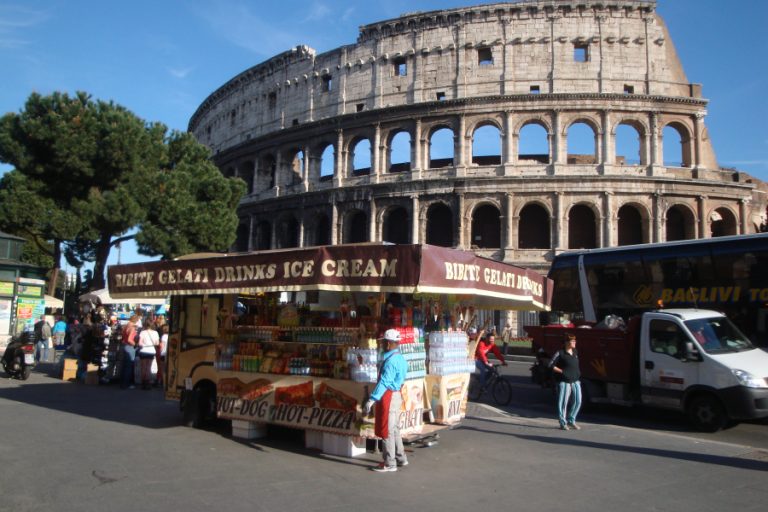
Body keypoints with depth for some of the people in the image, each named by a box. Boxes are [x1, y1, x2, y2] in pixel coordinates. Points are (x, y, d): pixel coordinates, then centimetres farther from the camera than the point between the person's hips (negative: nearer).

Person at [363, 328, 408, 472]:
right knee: (394, 429, 19)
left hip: (389, 396, -10)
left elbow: (384, 382, -25)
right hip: (396, 395, 10)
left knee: (387, 431, -2)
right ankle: (400, 458, 29)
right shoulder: (400, 358, 10)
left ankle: (389, 464, 5)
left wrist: (371, 400, -26)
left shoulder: (390, 360, -20)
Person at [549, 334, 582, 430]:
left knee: (577, 401, 6)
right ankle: (563, 423, 10)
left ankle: (571, 421, 23)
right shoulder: (560, 353, -9)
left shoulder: (575, 352, 11)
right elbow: (551, 365, -8)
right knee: (563, 402, -2)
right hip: (564, 382, -7)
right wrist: (562, 371, -14)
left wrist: (578, 373, 12)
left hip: (575, 381, 7)